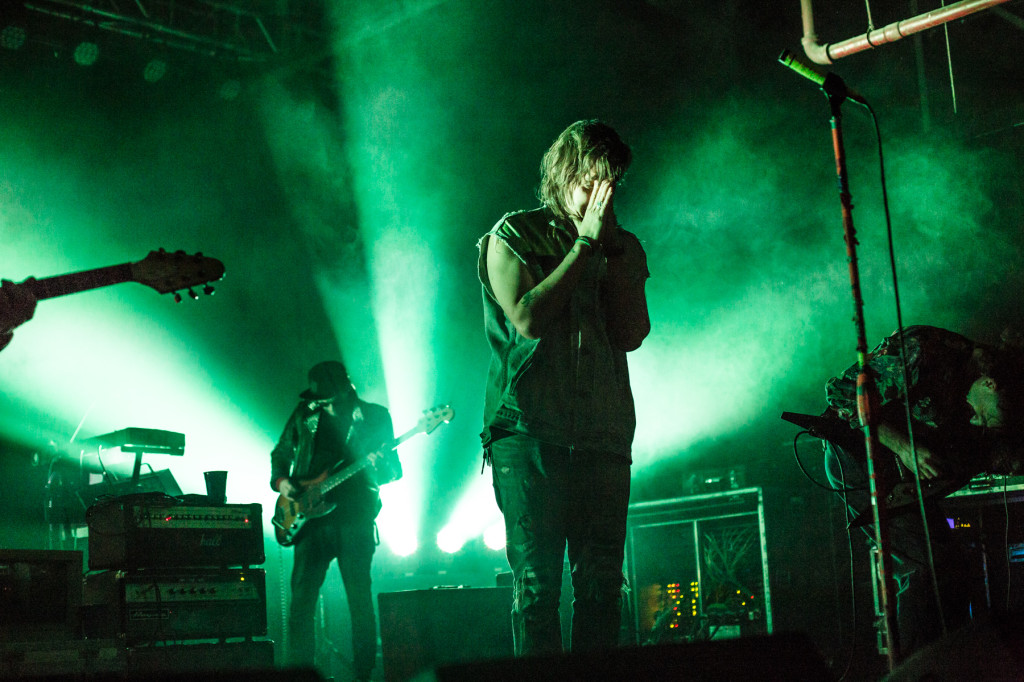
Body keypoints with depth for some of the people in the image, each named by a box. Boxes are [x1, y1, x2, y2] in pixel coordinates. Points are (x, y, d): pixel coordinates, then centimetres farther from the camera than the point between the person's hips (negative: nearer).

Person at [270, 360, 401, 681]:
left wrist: (380, 467, -14)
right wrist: (281, 481, 2)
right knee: (301, 596, -2)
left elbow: (395, 470, 7)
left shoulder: (375, 416, 5)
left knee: (360, 598, -3)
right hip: (311, 516, 2)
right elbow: (280, 454, 20)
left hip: (354, 518, -2)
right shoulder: (305, 414, 11)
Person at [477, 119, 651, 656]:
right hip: (530, 434, -4)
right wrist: (585, 244, -7)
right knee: (536, 582, -4)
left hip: (604, 438, 4)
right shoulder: (513, 236, 5)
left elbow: (633, 334, 3)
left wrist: (611, 249, -1)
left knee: (601, 582, 3)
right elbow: (529, 318, -12)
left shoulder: (623, 248, 16)